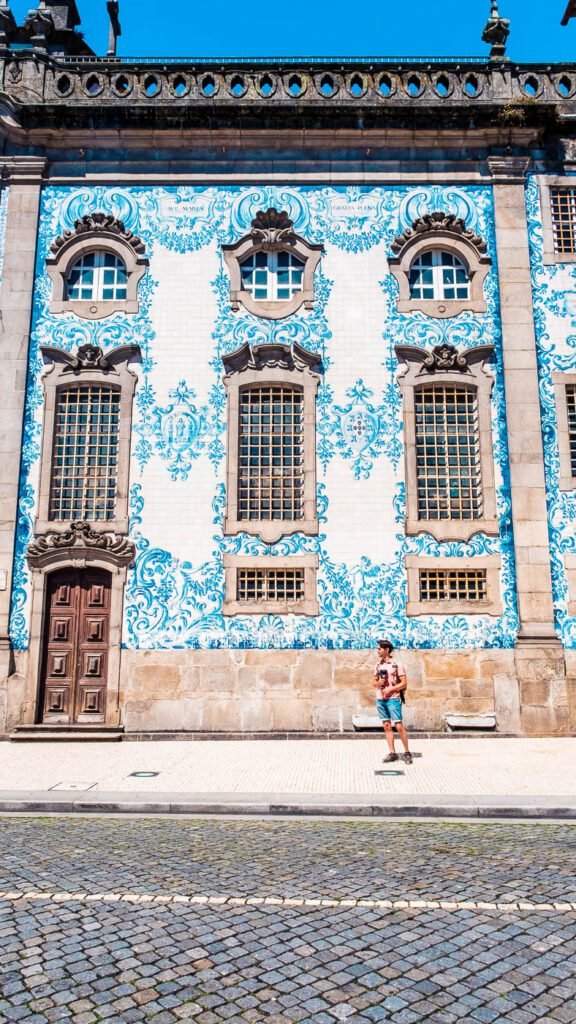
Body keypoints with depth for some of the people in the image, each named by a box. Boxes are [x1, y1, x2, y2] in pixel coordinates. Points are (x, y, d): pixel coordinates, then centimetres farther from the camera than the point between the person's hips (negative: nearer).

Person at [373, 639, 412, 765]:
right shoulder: (378, 665, 12)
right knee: (387, 726, 6)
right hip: (380, 699, 6)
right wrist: (378, 683, -4)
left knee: (399, 726, -8)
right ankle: (392, 753, 12)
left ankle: (407, 752, 5)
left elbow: (404, 683, -7)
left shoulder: (397, 664, -5)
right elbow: (374, 683, 18)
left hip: (393, 699, -6)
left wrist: (390, 689, -15)